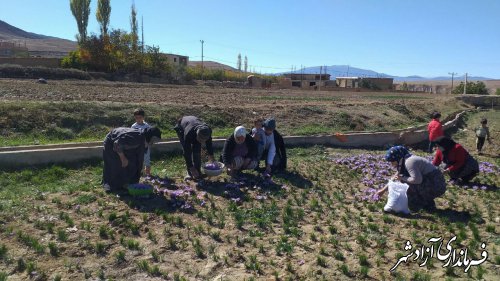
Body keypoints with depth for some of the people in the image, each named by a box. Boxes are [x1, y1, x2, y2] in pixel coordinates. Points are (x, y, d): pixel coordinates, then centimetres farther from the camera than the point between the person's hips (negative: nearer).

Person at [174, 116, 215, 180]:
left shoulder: (208, 131, -34)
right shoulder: (188, 134, -47)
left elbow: (209, 142, -10)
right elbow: (187, 152, -40)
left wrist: (211, 155, 2)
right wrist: (191, 167, -38)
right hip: (182, 128, -3)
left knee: (197, 151, -10)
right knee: (187, 151, -17)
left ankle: (197, 172, -2)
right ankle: (190, 173, -7)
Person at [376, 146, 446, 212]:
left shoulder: (409, 162, -19)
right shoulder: (404, 162, 11)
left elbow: (417, 179, -29)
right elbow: (395, 178, 20)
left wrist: (402, 178, -15)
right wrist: (384, 190, 21)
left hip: (436, 186, -10)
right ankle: (428, 204, 17)